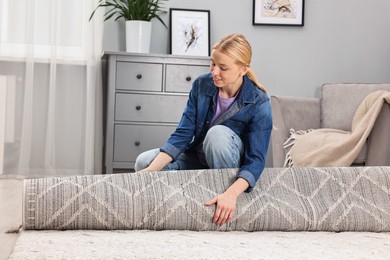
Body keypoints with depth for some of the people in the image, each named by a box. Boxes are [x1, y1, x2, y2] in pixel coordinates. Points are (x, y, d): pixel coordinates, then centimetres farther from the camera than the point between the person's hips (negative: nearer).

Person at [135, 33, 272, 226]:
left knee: (218, 132, -35)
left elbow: (256, 159, -28)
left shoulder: (259, 103, -24)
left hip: (233, 163, -4)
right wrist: (152, 169, -27)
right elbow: (183, 133, -14)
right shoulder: (202, 85, -13)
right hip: (198, 157, 4)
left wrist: (231, 194, -45)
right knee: (144, 162, -16)